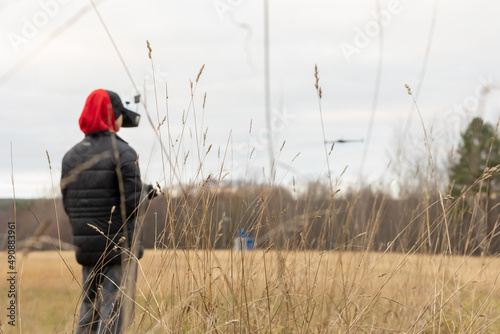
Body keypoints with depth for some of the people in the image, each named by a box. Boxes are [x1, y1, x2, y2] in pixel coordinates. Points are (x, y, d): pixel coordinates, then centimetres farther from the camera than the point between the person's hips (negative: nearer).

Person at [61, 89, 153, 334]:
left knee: (89, 308, 14)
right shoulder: (123, 153, -12)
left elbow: (68, 205, 6)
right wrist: (146, 193, 4)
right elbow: (132, 204, -17)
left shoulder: (71, 155, 5)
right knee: (113, 313, -2)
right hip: (120, 245, -6)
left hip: (87, 247, 6)